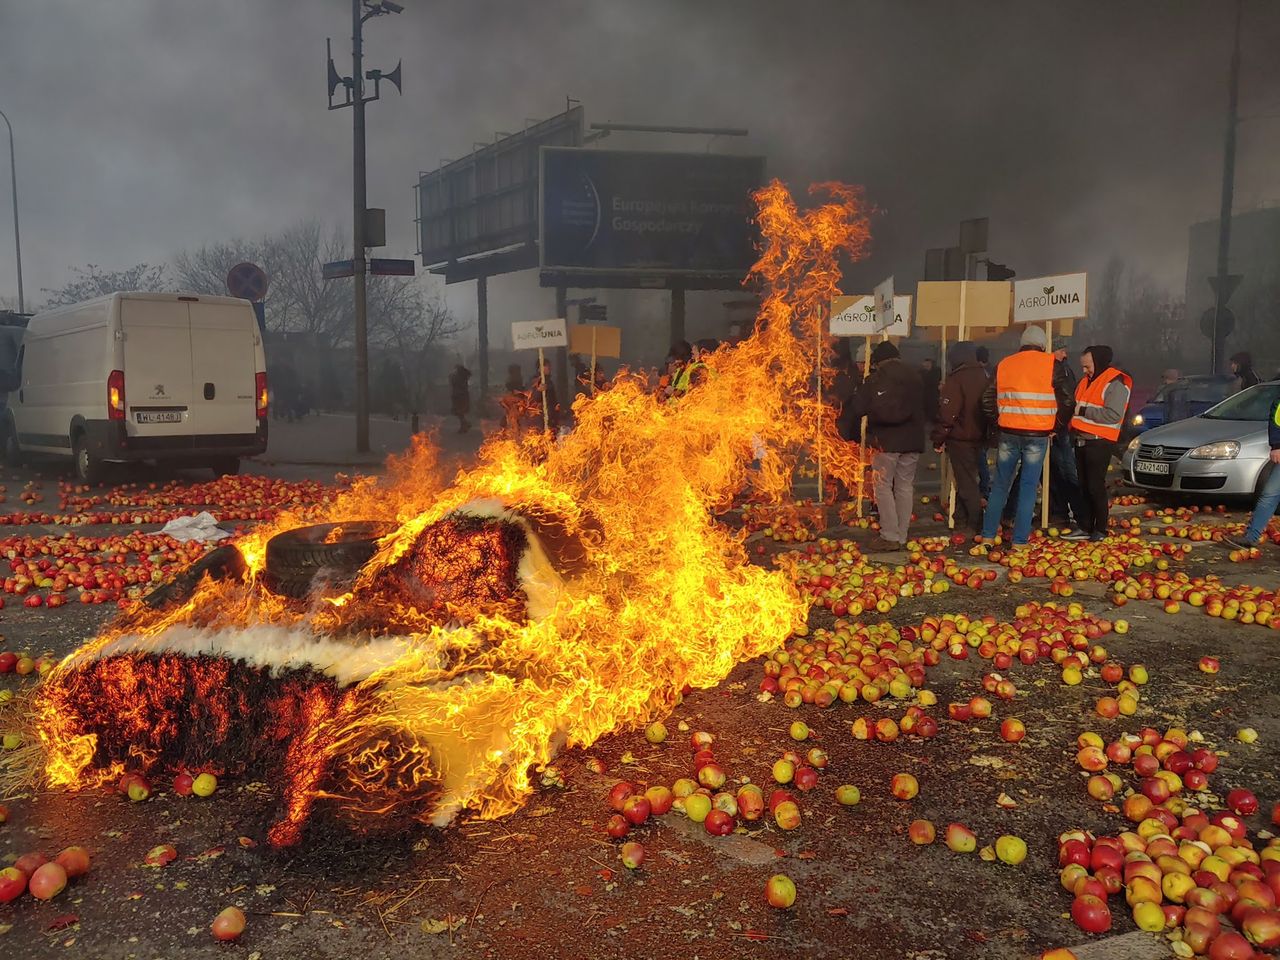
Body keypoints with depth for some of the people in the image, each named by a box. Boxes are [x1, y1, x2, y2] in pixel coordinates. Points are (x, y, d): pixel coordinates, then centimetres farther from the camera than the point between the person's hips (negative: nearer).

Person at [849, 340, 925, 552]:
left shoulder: (877, 378, -5)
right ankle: (902, 537, 12)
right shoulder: (915, 378, 13)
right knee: (905, 487, 9)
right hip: (912, 441, 6)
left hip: (886, 440, -5)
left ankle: (890, 536, -6)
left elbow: (858, 409, -6)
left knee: (883, 487, 0)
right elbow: (921, 409, 20)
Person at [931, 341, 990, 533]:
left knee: (966, 483, 0)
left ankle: (977, 523, 0)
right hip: (980, 438, 8)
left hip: (960, 439, -7)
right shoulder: (985, 377, 8)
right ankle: (961, 518, 26)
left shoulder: (956, 380, -17)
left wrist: (938, 439, -12)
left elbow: (947, 413, -20)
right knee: (967, 479, 19)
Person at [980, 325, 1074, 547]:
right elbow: (1066, 400, -3)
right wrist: (1053, 423, 9)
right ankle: (1020, 541, 3)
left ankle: (988, 535, 13)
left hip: (1008, 432, 3)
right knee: (1028, 487, 2)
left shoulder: (1004, 364, 7)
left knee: (1000, 485, 11)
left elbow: (988, 400, 6)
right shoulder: (1050, 364, -3)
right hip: (1037, 434, -3)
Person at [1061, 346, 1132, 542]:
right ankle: (1085, 528, 16)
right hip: (1081, 441, 9)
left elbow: (1114, 415, -23)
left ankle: (1100, 530, 6)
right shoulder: (1086, 382, 17)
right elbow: (1077, 406, 29)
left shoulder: (1115, 384, -11)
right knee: (1084, 486, 10)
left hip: (1099, 443, -9)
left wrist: (1084, 411, -18)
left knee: (1096, 486, -4)